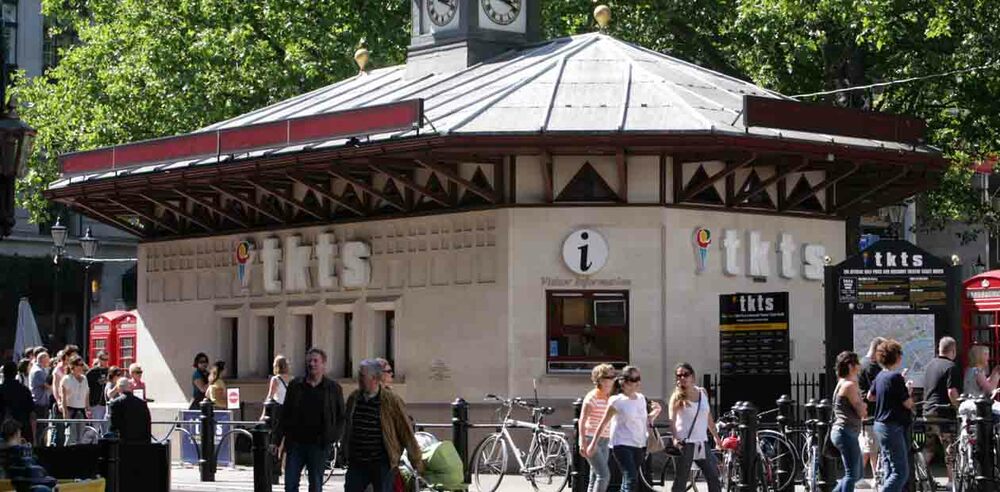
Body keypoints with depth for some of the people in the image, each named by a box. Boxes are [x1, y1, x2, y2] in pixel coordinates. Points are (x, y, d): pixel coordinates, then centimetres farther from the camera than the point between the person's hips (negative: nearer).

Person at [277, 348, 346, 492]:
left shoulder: (333, 389, 3)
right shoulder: (295, 385, 8)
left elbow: (341, 417, 8)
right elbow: (284, 414, 10)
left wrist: (333, 436, -6)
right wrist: (277, 439, 5)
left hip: (319, 445, -1)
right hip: (295, 443, 1)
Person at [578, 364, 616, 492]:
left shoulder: (609, 398, 10)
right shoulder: (592, 397, -12)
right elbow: (582, 421, -14)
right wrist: (583, 443, -20)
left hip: (604, 441, 8)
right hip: (591, 439, -8)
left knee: (595, 478, 8)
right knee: (604, 475, -17)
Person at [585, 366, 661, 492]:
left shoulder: (641, 398, 9)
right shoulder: (617, 401, -9)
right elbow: (603, 423, -4)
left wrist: (656, 412, 0)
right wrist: (594, 443, -2)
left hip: (638, 445, 7)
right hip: (622, 445, -7)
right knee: (631, 479, -19)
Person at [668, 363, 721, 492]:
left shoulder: (703, 392, 9)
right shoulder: (677, 397, -5)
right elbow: (671, 419, -17)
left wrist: (716, 437, 19)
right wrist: (674, 438, -33)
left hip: (702, 443, 5)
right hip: (685, 443, -5)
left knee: (714, 478, 6)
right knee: (681, 482, -2)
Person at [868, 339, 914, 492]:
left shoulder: (881, 376, 9)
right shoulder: (896, 377, -17)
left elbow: (870, 395, 24)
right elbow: (908, 403, -16)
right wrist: (909, 389, 4)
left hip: (881, 424, 10)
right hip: (893, 427, -10)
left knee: (891, 471, 14)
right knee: (901, 472, -10)